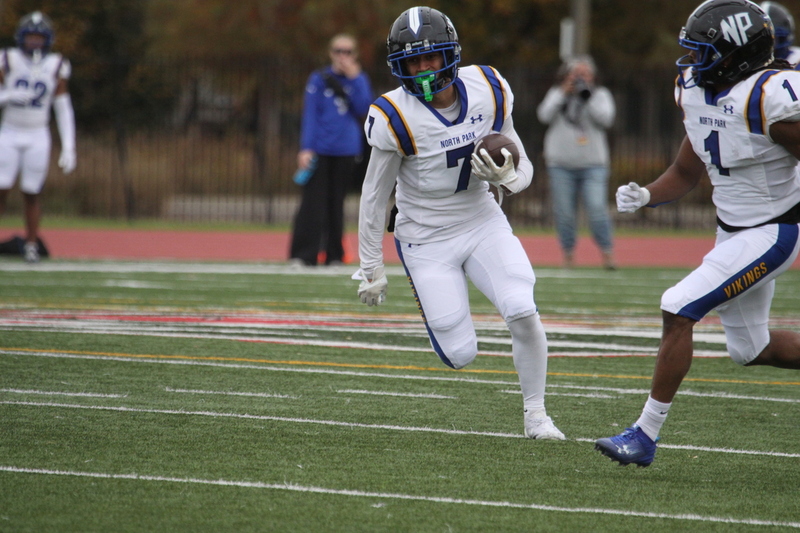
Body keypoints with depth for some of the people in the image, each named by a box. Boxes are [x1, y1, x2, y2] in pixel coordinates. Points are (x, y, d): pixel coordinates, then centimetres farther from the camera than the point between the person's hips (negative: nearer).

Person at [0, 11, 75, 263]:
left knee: (31, 195, 3)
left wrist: (68, 148, -6)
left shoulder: (55, 68, -4)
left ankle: (31, 246, 15)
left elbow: (64, 111, -1)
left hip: (37, 139, 0)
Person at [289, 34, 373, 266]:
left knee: (336, 204, 7)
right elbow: (310, 115, -1)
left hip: (346, 152, 2)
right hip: (320, 150, -2)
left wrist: (354, 78, -8)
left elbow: (363, 109, -4)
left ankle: (334, 255, 13)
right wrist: (306, 149, -9)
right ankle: (303, 255, -9)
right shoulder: (319, 79, 2)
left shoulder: (359, 80, 10)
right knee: (313, 203, -8)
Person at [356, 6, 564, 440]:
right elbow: (374, 196, -8)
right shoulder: (396, 118, -19)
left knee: (523, 313, -18)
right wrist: (371, 268, -4)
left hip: (482, 221, 3)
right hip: (427, 239, -3)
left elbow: (522, 167, 3)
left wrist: (507, 178, -22)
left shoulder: (487, 91, -9)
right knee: (460, 354, -6)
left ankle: (535, 415, 1)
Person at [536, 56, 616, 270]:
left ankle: (607, 255, -10)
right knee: (564, 213, 1)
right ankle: (568, 257, 11)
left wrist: (587, 96, -11)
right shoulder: (557, 94, 11)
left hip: (593, 165, -1)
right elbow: (544, 115, -5)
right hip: (561, 165, 1)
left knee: (597, 209, -15)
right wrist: (563, 93, -7)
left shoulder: (600, 95, 9)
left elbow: (606, 119, -8)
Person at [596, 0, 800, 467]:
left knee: (678, 310, -16)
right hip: (733, 230, 9)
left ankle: (646, 435, -9)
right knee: (749, 347, 18)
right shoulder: (699, 92, 1)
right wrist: (645, 197, -6)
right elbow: (687, 173, 11)